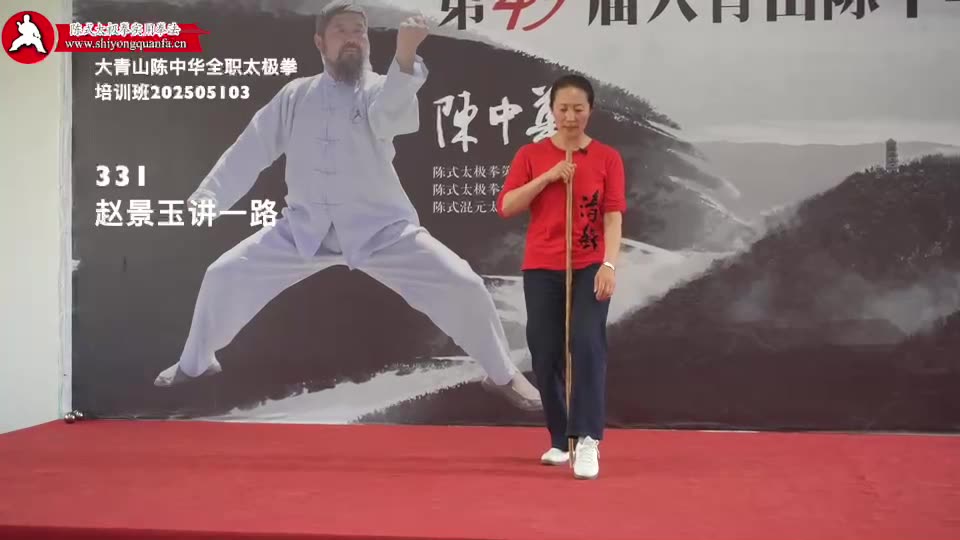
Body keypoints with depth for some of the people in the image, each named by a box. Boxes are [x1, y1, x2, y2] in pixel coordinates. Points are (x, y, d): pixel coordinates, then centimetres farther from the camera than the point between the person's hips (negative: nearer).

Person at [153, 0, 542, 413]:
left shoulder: (382, 89, -7)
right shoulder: (296, 95, 4)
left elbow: (394, 112, -33)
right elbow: (251, 149, 9)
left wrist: (405, 57, -52)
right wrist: (206, 198, 1)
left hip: (380, 227, -3)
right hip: (304, 228, 3)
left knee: (461, 285, -16)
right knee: (224, 276, 0)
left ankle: (502, 376, 7)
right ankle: (195, 363, 29)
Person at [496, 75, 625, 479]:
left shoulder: (607, 157, 0)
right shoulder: (531, 154, 4)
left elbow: (613, 216, -7)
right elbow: (506, 207, -4)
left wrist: (609, 265, -20)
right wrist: (547, 176, -14)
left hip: (589, 268, -2)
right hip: (541, 269, 2)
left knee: (587, 345, -18)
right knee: (546, 355, 6)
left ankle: (588, 441, -16)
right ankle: (560, 441, 20)